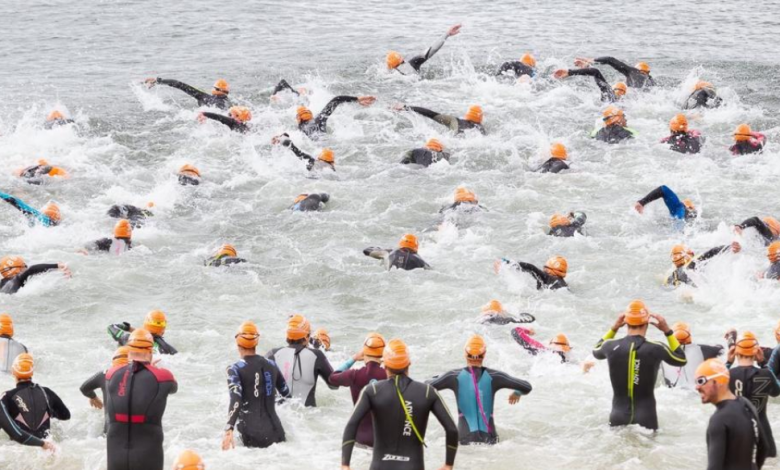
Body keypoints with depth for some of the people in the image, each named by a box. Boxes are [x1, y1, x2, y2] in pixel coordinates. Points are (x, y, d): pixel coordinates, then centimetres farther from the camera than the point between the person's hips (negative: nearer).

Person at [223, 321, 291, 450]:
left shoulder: (235, 370, -2)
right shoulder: (271, 365, 12)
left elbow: (235, 400, -15)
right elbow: (287, 395, 20)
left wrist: (229, 430, -23)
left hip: (252, 435, -4)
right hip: (275, 431, 4)